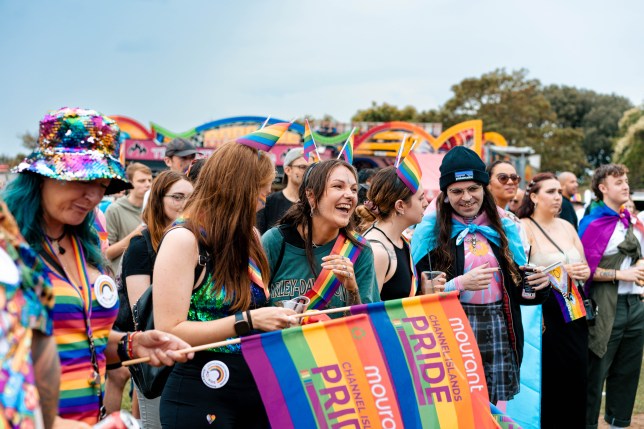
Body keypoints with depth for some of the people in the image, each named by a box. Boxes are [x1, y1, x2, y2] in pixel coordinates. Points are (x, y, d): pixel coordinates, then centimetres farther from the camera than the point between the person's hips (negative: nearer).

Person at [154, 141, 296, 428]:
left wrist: (277, 316, 1)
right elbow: (169, 332, -20)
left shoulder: (247, 237, 10)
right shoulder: (185, 238, -14)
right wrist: (247, 321, -23)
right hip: (200, 398, -7)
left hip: (256, 391, 7)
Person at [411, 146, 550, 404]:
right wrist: (460, 284, -19)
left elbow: (517, 292, 14)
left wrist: (538, 285, -5)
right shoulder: (432, 233, -2)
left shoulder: (502, 229, 10)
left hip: (499, 332, 4)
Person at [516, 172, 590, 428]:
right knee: (549, 382, -3)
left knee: (576, 380, 6)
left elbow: (584, 265, 20)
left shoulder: (566, 226, 13)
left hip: (574, 312, 6)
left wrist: (584, 272, -3)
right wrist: (560, 272, -23)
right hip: (544, 314, -6)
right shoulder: (523, 228, -7)